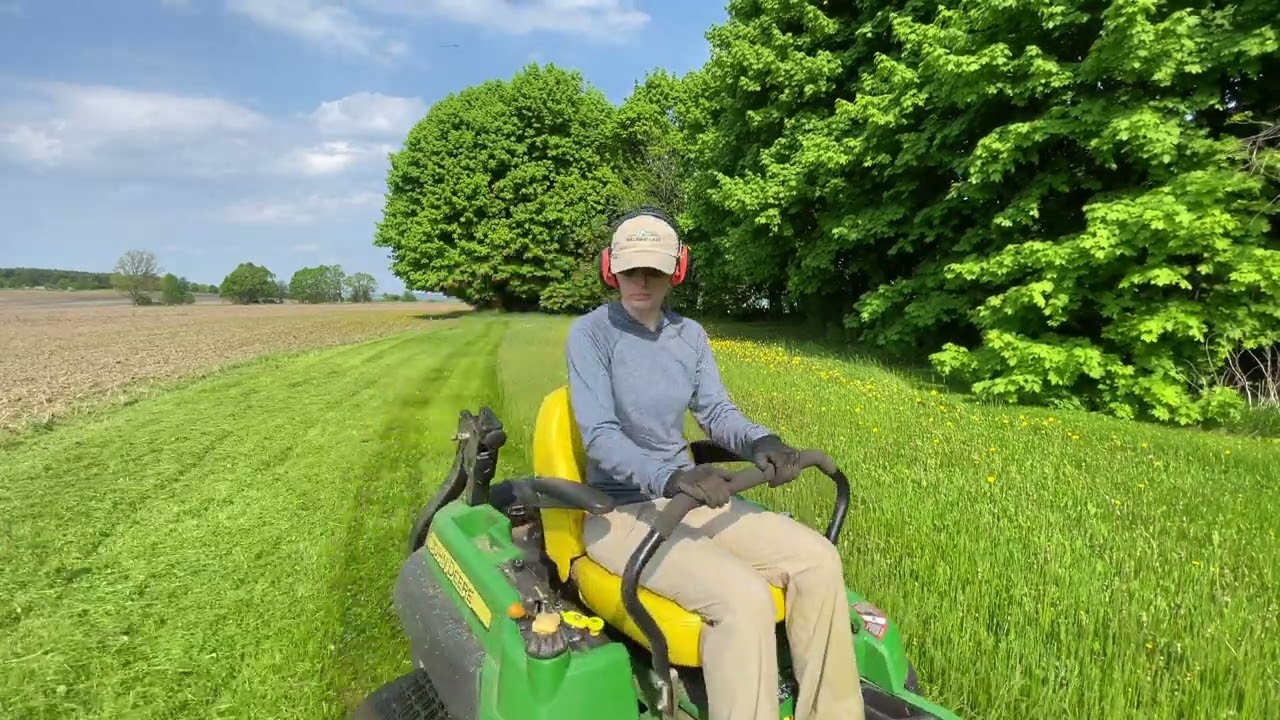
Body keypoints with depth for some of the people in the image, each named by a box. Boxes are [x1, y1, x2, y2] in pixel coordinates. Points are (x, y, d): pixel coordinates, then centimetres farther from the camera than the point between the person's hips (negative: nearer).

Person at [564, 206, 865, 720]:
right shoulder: (590, 333, -11)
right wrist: (671, 476, -38)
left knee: (818, 558, -9)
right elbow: (600, 435, -21)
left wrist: (761, 441, -18)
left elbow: (717, 412, 5)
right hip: (619, 513, -6)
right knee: (742, 596, -30)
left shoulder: (690, 335, 6)